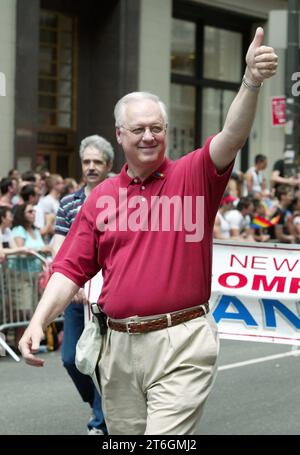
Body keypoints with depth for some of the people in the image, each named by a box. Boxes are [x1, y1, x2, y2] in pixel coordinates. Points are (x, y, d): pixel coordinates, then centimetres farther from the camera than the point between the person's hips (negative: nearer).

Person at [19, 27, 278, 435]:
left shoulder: (192, 177, 0)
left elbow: (232, 137, -18)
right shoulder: (101, 198, 9)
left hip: (181, 344, -4)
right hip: (119, 344, 4)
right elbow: (72, 269, 8)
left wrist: (251, 81, -36)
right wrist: (39, 321, -6)